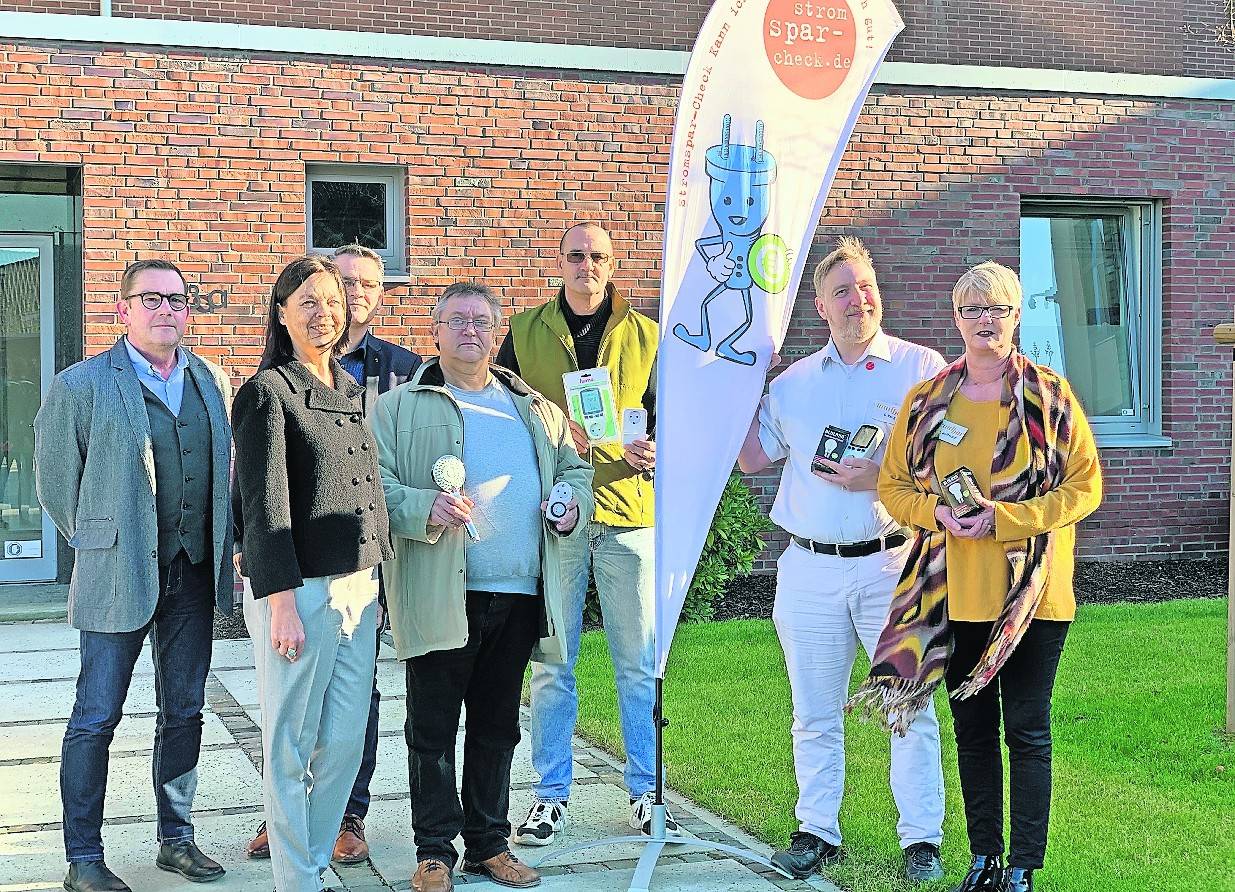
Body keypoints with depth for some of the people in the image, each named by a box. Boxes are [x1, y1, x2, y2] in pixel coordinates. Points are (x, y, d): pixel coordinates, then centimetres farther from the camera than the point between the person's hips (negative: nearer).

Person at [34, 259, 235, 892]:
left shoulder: (211, 382, 8)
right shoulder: (81, 386, -6)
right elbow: (55, 481, 1)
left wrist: (222, 547, 12)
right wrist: (96, 543, 5)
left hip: (193, 574, 5)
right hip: (117, 576, -4)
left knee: (184, 711, 13)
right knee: (96, 718, 1)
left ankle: (177, 839, 25)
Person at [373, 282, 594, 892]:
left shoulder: (534, 408, 18)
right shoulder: (400, 408, 3)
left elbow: (574, 468, 23)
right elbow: (376, 486, -6)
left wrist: (571, 502, 1)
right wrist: (427, 509, -23)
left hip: (521, 595, 4)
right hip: (439, 596, -4)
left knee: (497, 727, 13)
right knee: (433, 729, 1)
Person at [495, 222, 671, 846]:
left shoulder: (645, 336, 10)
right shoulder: (525, 332, 8)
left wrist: (652, 452, -9)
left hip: (627, 512, 1)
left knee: (640, 664, 4)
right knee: (550, 664, 4)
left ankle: (646, 791, 16)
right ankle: (551, 795, 14)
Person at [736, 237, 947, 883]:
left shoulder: (921, 368, 1)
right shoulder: (793, 382, 13)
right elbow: (752, 457, 17)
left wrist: (881, 477, -16)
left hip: (890, 563, -3)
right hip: (808, 568, 4)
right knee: (814, 712, 10)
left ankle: (922, 839, 9)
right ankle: (817, 831, 20)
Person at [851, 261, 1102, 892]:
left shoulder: (1051, 397, -3)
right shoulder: (926, 401, 6)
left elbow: (1085, 488, -4)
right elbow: (893, 484, 11)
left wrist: (1003, 519, -16)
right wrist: (936, 511, -11)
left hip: (1029, 595, -3)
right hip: (954, 595, 3)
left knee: (1027, 730, 3)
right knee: (972, 727, 12)